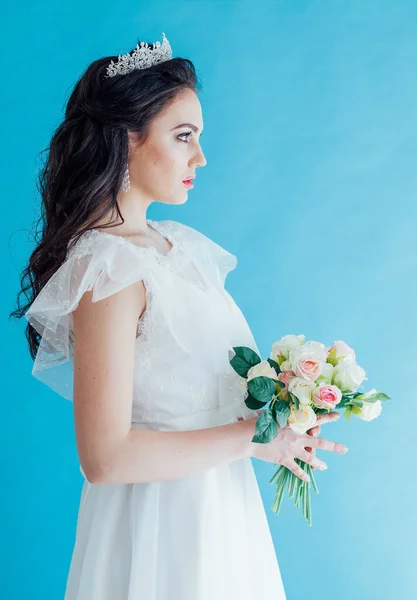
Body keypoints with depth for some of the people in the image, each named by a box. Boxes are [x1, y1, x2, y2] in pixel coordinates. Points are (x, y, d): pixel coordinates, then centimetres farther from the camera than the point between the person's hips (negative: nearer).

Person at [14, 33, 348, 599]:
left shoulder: (173, 242, 3)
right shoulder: (108, 265, -22)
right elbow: (105, 455, -26)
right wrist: (250, 438, -18)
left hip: (216, 504, 8)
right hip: (161, 520, -8)